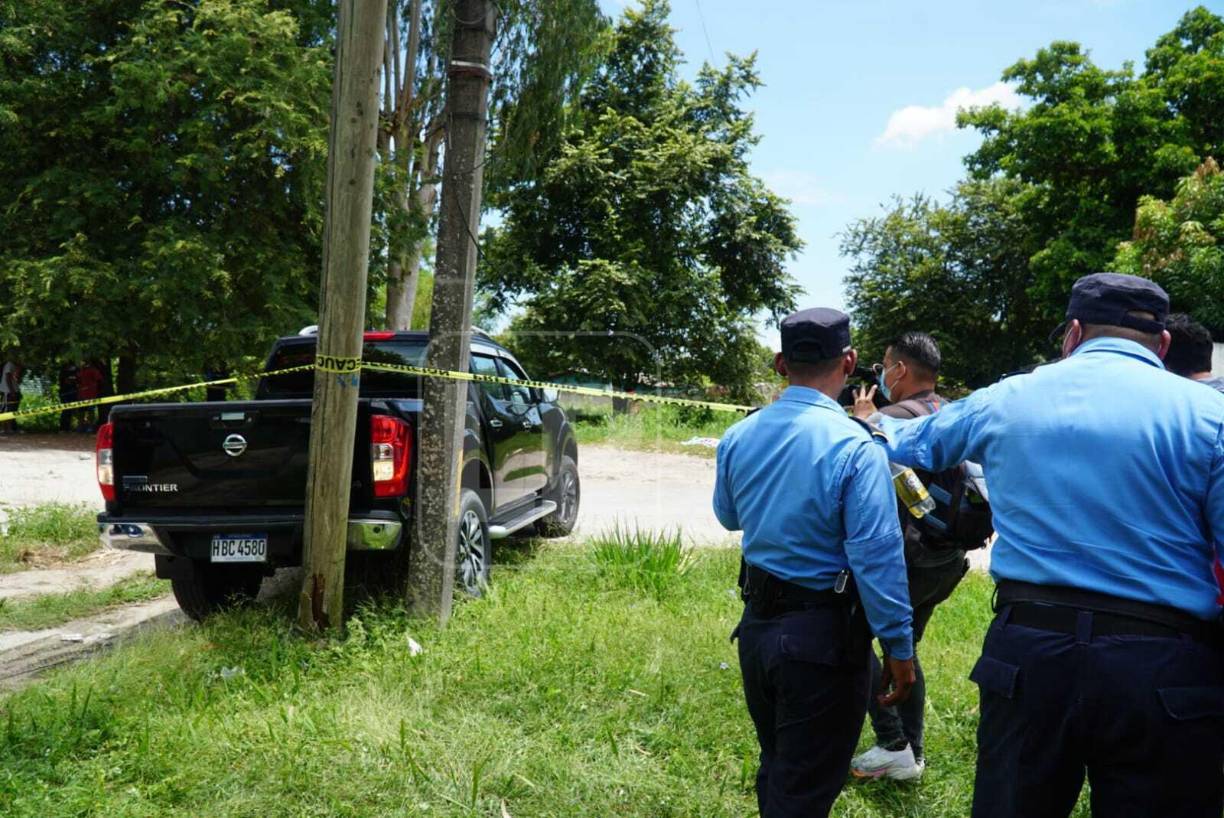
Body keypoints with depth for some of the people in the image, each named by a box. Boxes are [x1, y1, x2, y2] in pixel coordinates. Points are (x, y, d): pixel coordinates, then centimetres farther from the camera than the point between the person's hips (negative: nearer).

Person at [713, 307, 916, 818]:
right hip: (824, 635, -6)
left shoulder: (738, 437, 0)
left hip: (757, 623, 6)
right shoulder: (854, 446, -19)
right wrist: (899, 648, -10)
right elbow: (877, 557, -20)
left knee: (775, 771, 24)